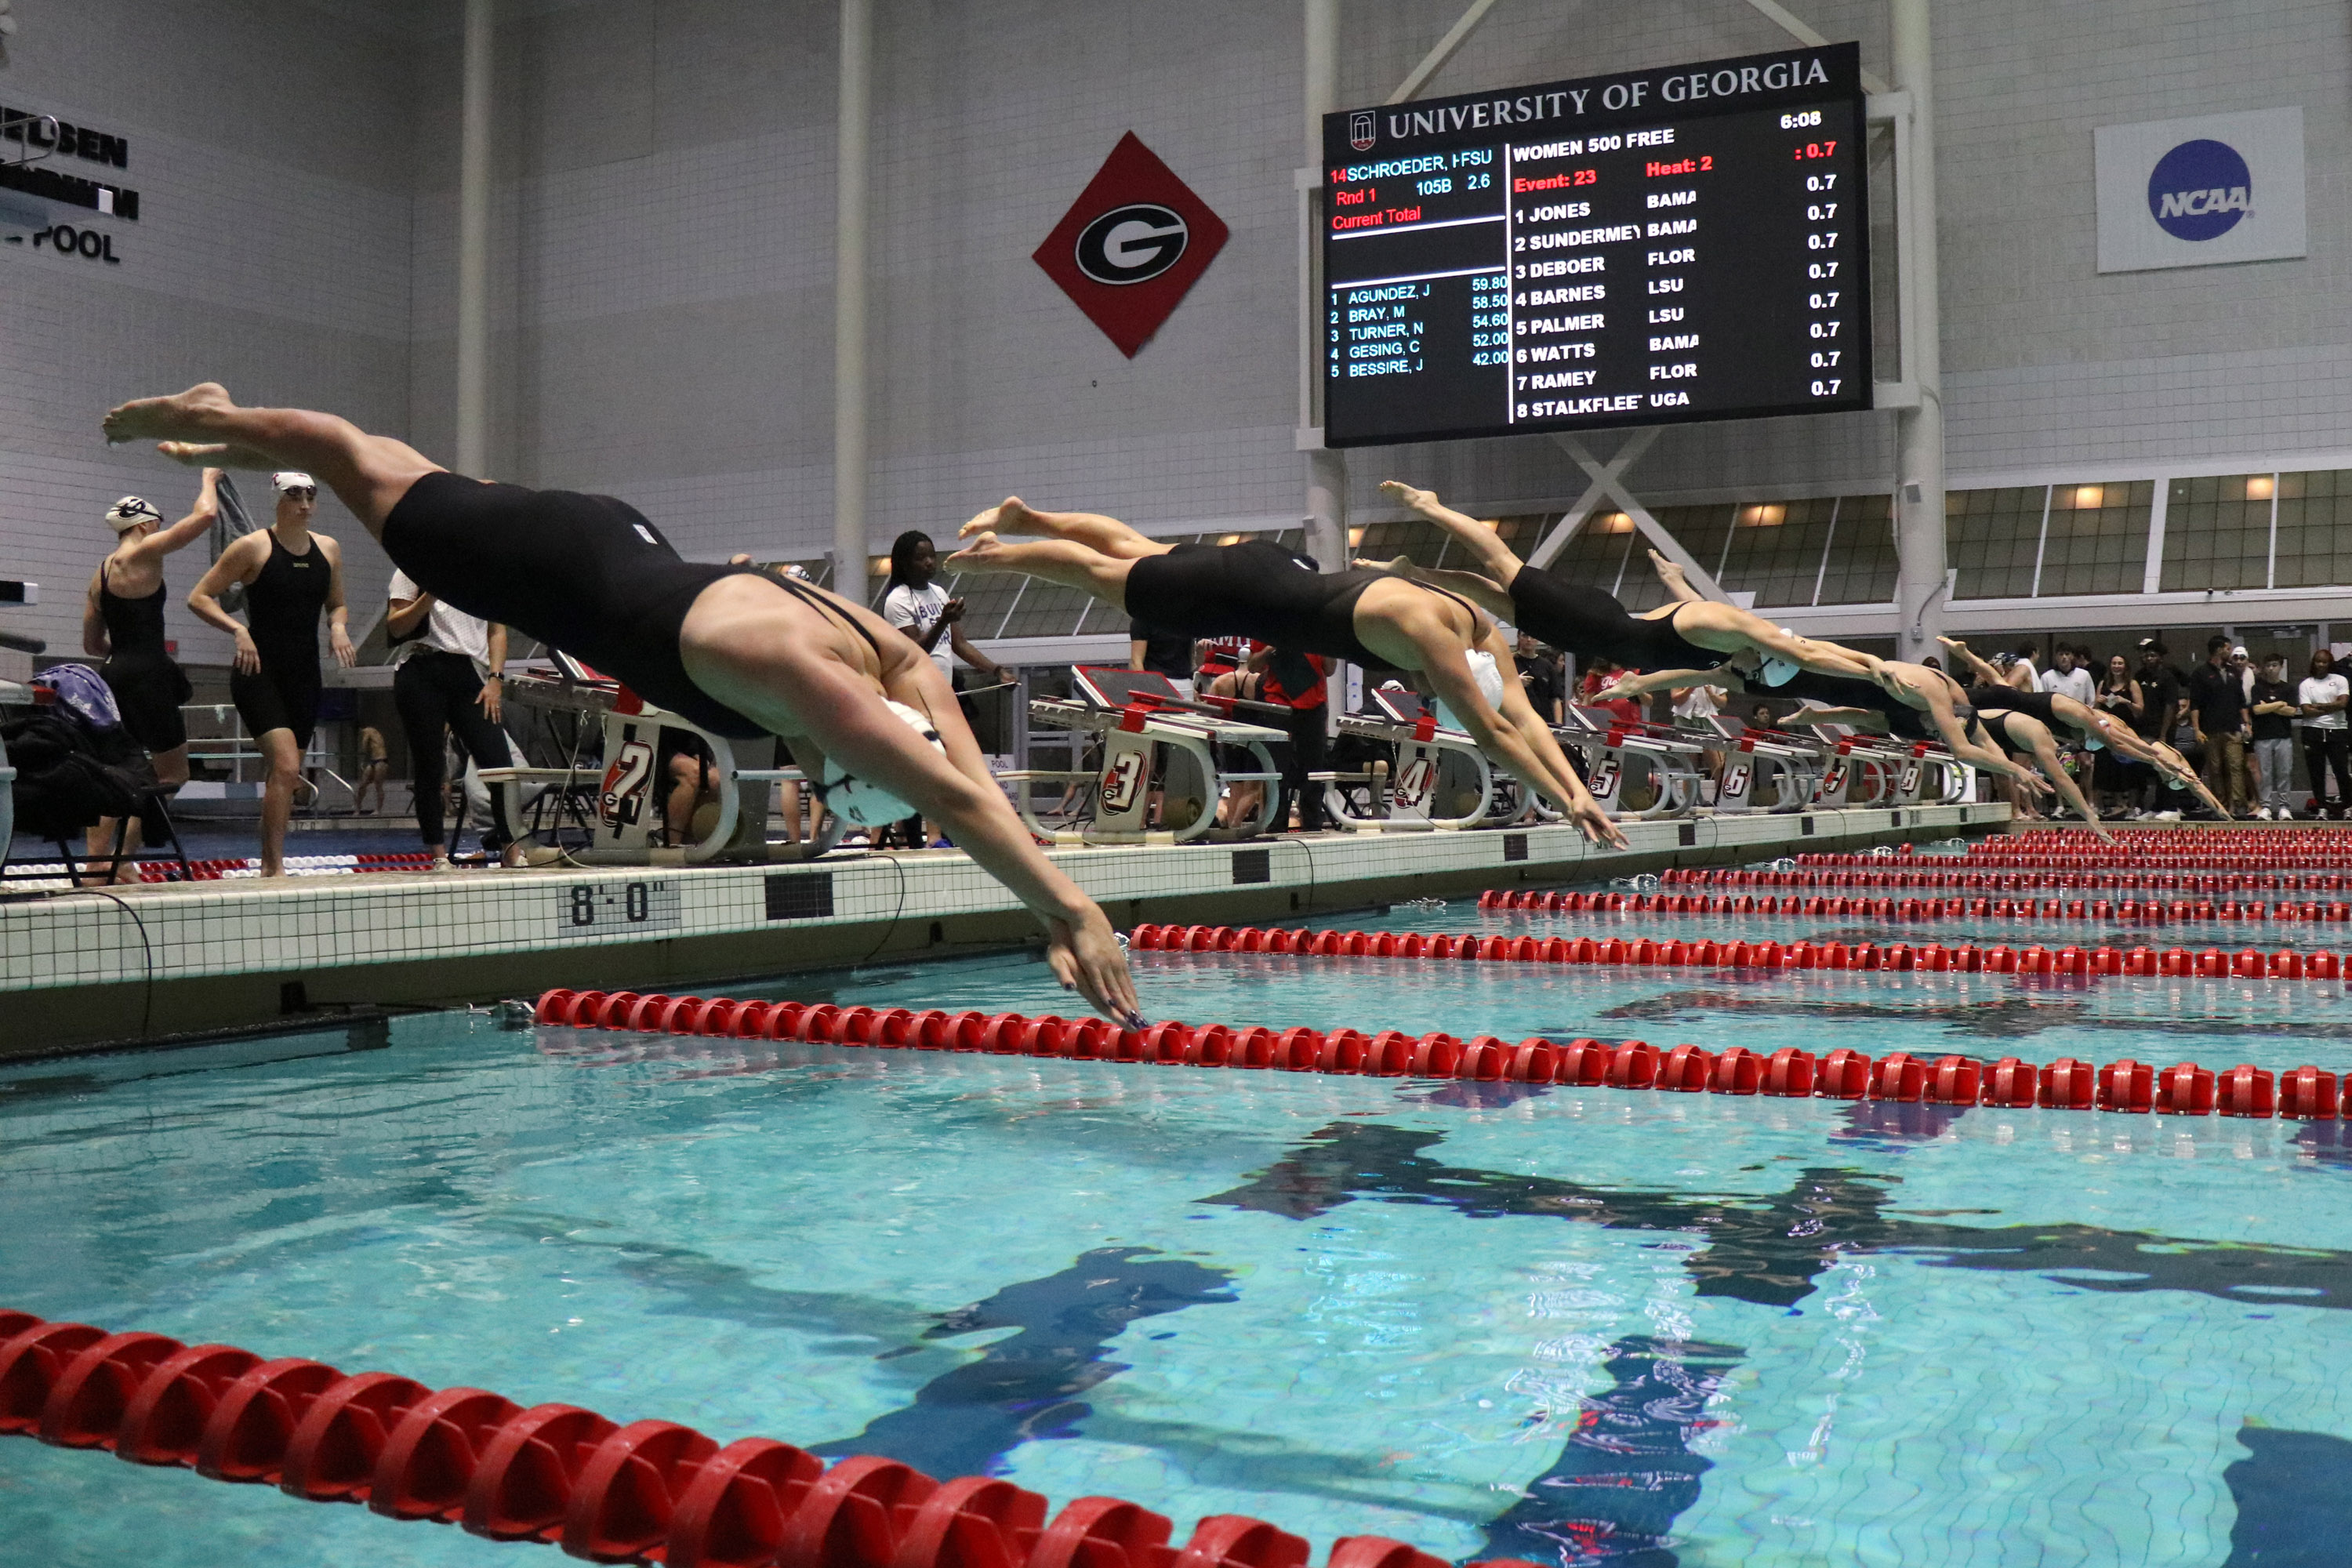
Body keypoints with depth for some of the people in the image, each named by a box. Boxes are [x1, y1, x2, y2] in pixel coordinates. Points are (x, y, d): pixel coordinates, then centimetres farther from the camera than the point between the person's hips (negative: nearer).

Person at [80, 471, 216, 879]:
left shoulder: (100, 573, 16)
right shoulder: (143, 553, -6)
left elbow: (91, 644, 20)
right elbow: (205, 514, -11)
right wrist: (209, 478, 7)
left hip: (114, 676, 8)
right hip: (145, 678, -8)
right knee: (172, 775, 1)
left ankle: (96, 864, 12)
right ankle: (122, 858, -4)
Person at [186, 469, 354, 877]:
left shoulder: (328, 550, 9)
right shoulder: (253, 548, -6)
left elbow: (337, 604, 23)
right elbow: (199, 597, -4)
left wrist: (338, 627, 0)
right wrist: (238, 630, -19)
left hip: (305, 675, 6)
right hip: (258, 673, -6)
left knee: (286, 774, 10)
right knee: (286, 766, -20)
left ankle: (267, 866, 20)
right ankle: (276, 866, -16)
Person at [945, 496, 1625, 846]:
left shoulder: (1485, 636, -13)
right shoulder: (1428, 633, -36)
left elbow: (1524, 717, -13)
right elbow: (1492, 733, -37)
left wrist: (1578, 788, -24)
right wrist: (1568, 801, -35)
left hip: (1273, 570, 7)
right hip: (1236, 596, -7)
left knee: (1138, 552, 27)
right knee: (1103, 574, 15)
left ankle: (1024, 518, 48)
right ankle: (996, 554, 39)